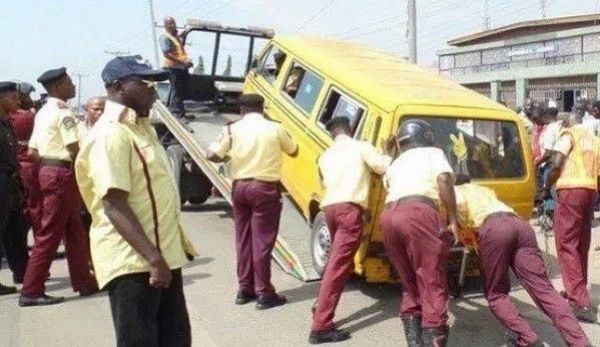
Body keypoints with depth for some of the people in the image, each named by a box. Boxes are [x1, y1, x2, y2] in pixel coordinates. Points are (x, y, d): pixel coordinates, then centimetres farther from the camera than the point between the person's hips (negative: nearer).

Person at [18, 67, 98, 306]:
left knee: (73, 231, 15)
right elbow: (75, 151, -20)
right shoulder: (63, 113, -14)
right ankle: (31, 291, 2)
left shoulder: (43, 113, 15)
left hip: (48, 170, 10)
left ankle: (84, 282, 23)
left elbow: (33, 151, 14)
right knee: (49, 234, -4)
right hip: (62, 174, -10)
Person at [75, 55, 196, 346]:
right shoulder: (110, 134, -17)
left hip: (163, 254, 10)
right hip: (133, 261, -9)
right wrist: (152, 257, -28)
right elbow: (115, 205, -24)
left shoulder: (141, 127, 13)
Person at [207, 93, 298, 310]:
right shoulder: (275, 128, -3)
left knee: (243, 238, 13)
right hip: (265, 188, -3)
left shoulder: (233, 129, 1)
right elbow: (293, 151, 12)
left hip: (240, 187, 3)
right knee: (262, 240, 0)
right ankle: (264, 293, 4)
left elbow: (213, 155, -4)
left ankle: (245, 289, 20)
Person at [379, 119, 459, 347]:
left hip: (389, 217, 6)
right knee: (433, 284, -3)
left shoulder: (396, 164, 36)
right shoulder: (432, 153, 19)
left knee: (410, 285, 18)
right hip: (418, 213, -6)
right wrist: (453, 220, 2)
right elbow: (444, 180, 1)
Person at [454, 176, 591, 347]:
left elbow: (459, 203, -1)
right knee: (544, 289, -4)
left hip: (494, 228, -5)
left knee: (495, 294, 8)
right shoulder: (484, 190, 42)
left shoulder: (455, 190, 24)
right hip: (520, 224, 5)